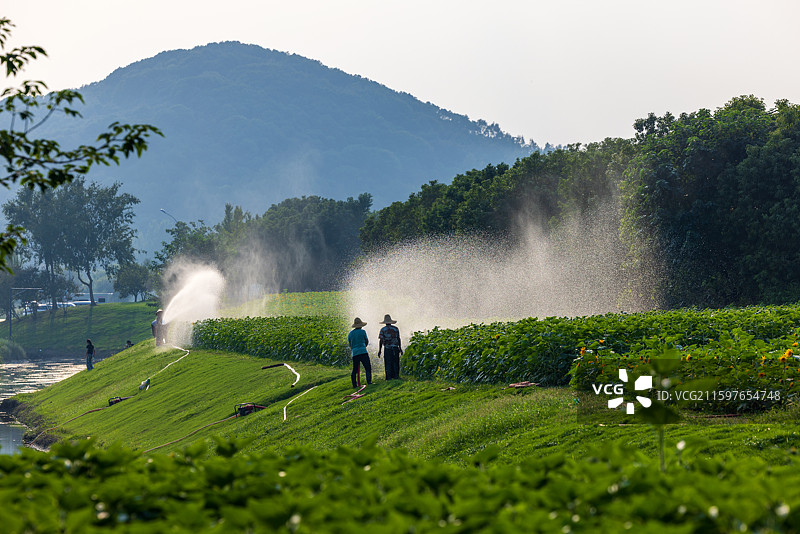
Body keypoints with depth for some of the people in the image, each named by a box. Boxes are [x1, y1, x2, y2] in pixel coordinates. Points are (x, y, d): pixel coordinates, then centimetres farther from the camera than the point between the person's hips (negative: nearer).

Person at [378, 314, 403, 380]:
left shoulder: (383, 330, -1)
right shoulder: (395, 329, 5)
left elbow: (381, 341, -4)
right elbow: (398, 339, 8)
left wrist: (379, 350, -1)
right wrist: (400, 348, 15)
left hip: (387, 348, -2)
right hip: (395, 348, 2)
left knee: (388, 363, 2)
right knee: (395, 363, 8)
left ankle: (389, 377, -1)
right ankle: (396, 376, 5)